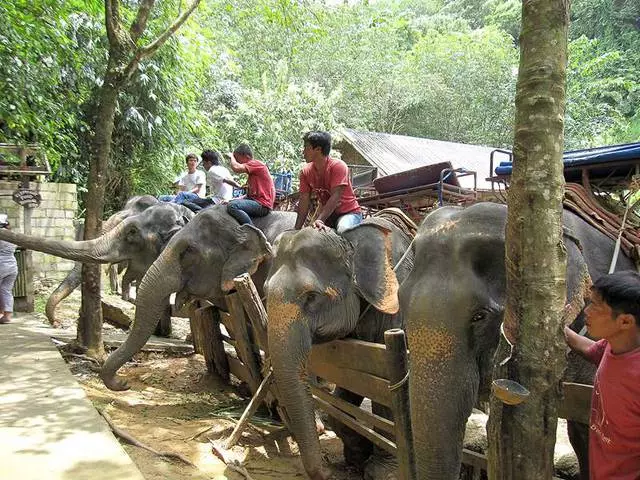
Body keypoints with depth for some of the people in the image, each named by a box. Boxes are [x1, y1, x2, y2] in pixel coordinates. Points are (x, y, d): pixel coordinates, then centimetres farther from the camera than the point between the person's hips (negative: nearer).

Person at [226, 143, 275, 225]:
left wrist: (232, 157, -2)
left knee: (232, 206, -27)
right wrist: (232, 200, 8)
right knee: (230, 203, 19)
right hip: (255, 201, 11)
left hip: (263, 205, -11)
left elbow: (236, 168, -23)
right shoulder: (252, 171, 21)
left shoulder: (256, 164, -9)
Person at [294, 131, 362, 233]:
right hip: (326, 215, 5)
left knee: (344, 230, -36)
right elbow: (304, 203, -3)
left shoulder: (338, 166, -17)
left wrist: (319, 221, -36)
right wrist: (297, 229, -13)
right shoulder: (305, 172, -1)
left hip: (349, 212, -5)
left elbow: (335, 197, -26)